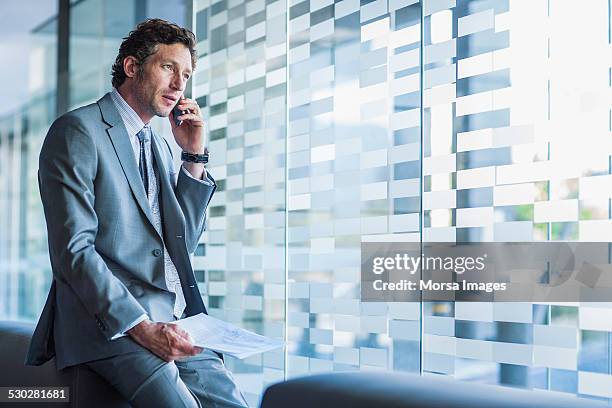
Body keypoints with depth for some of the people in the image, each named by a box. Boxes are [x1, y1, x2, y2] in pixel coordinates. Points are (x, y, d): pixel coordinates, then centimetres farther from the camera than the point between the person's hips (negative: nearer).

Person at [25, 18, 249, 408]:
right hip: (110, 326, -7)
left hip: (174, 322, 7)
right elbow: (73, 250, -12)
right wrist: (142, 327, -20)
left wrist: (194, 156, 10)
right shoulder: (78, 131, -3)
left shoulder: (160, 146, 22)